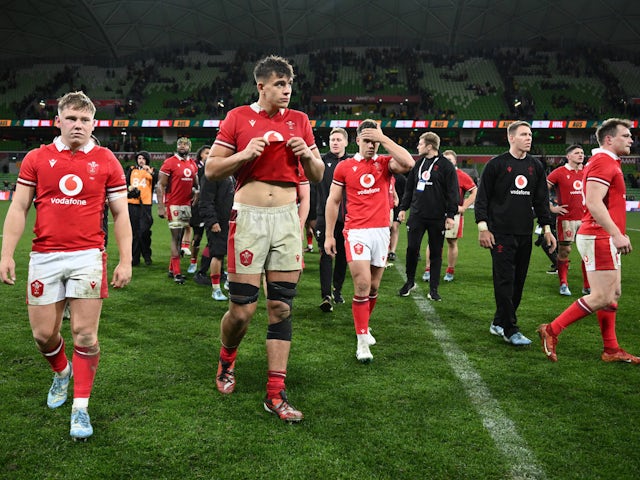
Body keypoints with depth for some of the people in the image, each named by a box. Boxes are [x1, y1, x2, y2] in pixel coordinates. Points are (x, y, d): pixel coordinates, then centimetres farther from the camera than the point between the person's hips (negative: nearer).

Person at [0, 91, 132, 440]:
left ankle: (80, 407, 9)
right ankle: (61, 373, 40)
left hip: (88, 256, -2)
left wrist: (125, 260, -1)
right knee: (43, 334, 7)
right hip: (44, 256, 2)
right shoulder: (36, 159, 7)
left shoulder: (106, 161, 4)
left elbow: (120, 214, 5)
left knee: (85, 334, -4)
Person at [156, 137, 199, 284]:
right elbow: (160, 186, -9)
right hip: (173, 205, -6)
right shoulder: (169, 163, -8)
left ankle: (172, 269, 18)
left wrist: (196, 195, 7)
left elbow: (195, 185, 22)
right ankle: (176, 272, -1)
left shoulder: (193, 165, 11)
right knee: (176, 236, -5)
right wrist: (160, 207, -15)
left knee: (180, 237, 9)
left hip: (187, 205, 6)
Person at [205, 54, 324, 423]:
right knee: (243, 308, -2)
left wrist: (307, 155, -6)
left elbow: (318, 175, 14)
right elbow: (211, 170, 2)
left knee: (281, 307, 3)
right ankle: (227, 359, 31)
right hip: (249, 217, -3)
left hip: (287, 219, 3)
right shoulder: (238, 117, 2)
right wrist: (245, 155, -13)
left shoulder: (299, 120, 11)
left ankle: (276, 393, 10)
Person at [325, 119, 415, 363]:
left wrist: (383, 138, -13)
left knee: (373, 287, 11)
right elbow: (333, 201, 8)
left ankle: (364, 326, 33)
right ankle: (362, 342, -4)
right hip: (356, 232, -2)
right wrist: (329, 235, 4)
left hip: (381, 231, 2)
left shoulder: (385, 162, 6)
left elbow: (408, 163, -17)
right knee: (362, 285, -12)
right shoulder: (344, 166, 4)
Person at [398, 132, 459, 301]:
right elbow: (409, 187, 17)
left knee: (436, 253, 5)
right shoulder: (418, 163, 11)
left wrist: (450, 215, -11)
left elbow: (452, 192, -7)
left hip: (437, 218, -4)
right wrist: (403, 208, 12)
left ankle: (433, 288, 13)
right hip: (417, 215, 4)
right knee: (412, 249, 1)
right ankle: (410, 282, 19)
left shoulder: (446, 166, -5)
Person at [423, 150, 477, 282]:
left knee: (452, 242, 5)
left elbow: (475, 192, -2)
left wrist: (463, 207, -6)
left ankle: (450, 272, 16)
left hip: (454, 214, -3)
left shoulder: (462, 176, -2)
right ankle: (428, 270, 4)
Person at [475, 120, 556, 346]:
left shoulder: (536, 166, 13)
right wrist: (483, 227, -9)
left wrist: (546, 228, 12)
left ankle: (499, 323, 20)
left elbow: (542, 200, 18)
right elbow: (482, 198, -2)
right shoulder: (496, 164, -2)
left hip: (525, 234, 6)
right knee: (505, 282, -7)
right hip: (501, 234, -5)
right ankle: (510, 330, -1)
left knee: (518, 282, 7)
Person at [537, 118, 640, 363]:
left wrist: (617, 234, 19)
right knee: (602, 297, -8)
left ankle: (611, 350, 19)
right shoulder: (603, 162, -13)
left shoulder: (609, 162, 19)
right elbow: (594, 203, -24)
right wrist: (617, 234, -27)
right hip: (599, 239, -11)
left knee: (613, 294, 12)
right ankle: (551, 331, -1)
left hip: (606, 239, 11)